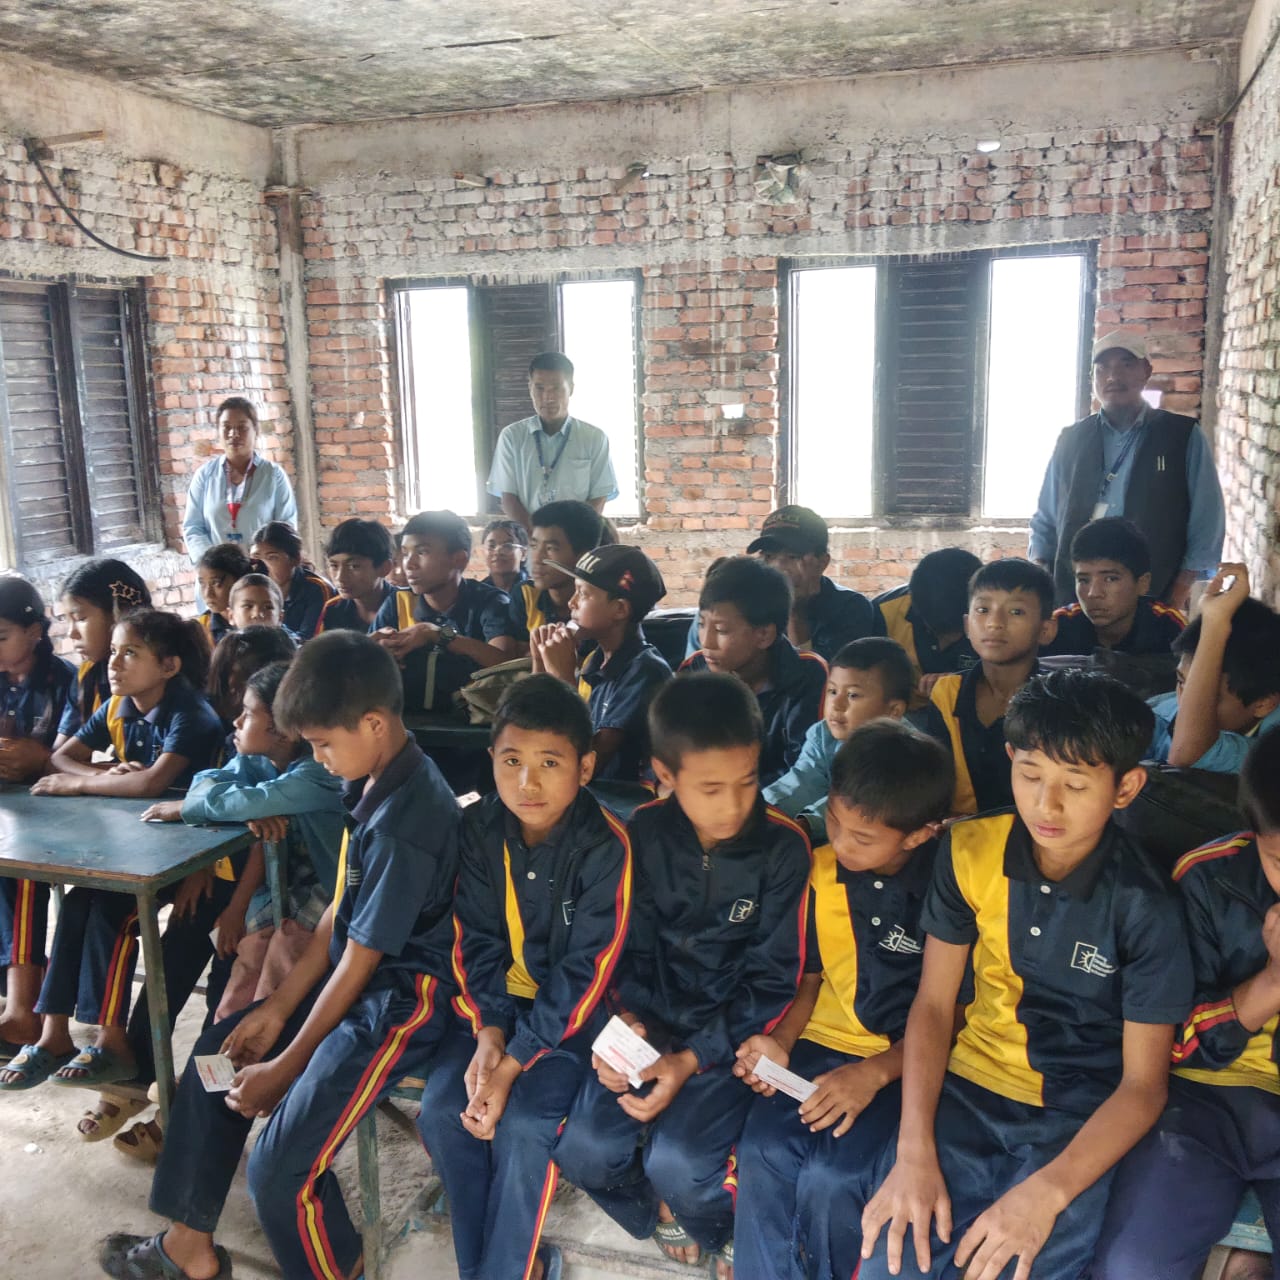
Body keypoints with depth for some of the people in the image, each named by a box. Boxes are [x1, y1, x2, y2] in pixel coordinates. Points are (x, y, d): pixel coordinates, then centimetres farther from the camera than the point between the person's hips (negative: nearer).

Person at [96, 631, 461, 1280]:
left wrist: (288, 1065, -9)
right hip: (355, 979, 10)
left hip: (404, 997, -10)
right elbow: (338, 914, 7)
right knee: (217, 1056, 17)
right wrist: (277, 1007, 6)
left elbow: (361, 956, -20)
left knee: (282, 1166, -18)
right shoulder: (372, 786, 1)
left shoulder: (405, 819, -27)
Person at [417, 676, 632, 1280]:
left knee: (523, 1125, -23)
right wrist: (488, 1030, -20)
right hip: (497, 1001, 4)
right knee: (442, 1110, -14)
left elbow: (584, 974, -20)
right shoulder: (477, 828, -9)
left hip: (572, 1011, -4)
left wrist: (513, 1063, -23)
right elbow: (476, 942, -5)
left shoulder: (606, 846, -22)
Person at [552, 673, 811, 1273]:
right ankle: (662, 1213, 18)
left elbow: (773, 982, -9)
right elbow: (629, 946, 2)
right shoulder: (644, 833, -5)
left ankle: (719, 1231, 15)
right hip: (650, 1022, 3)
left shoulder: (784, 848, -13)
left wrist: (693, 1059, -18)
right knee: (583, 1151, -15)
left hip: (732, 1035, -3)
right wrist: (622, 1018, -18)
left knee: (677, 1165, -22)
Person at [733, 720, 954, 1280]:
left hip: (904, 1064, -4)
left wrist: (873, 1073, -18)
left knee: (829, 1178, -23)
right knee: (764, 1153, -21)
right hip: (822, 1044, 4)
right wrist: (781, 1041, -7)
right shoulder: (819, 871, 0)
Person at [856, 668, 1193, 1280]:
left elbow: (1143, 1083, -10)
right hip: (970, 1090, 2)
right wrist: (915, 1152, -14)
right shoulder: (969, 851, -6)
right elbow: (933, 1005, -2)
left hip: (1082, 1115, -1)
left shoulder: (1144, 904, -14)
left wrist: (1047, 1192, -24)